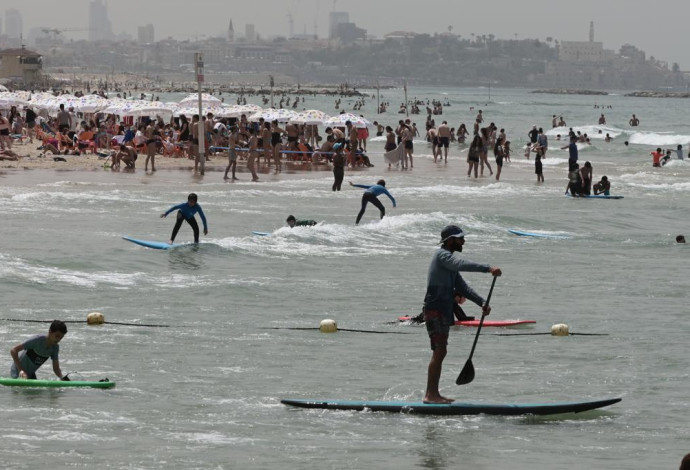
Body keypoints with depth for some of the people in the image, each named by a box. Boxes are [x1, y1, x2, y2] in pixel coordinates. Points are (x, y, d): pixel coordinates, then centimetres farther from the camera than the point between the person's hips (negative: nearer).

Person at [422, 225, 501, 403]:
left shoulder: (448, 258, 21)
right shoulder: (442, 255, -9)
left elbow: (462, 287, 18)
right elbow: (462, 265, -29)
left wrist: (482, 302, 5)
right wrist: (488, 268, -37)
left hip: (443, 311, 10)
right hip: (435, 310, -10)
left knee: (439, 353, 12)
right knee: (439, 351, -14)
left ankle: (432, 394, 16)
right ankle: (431, 394, -16)